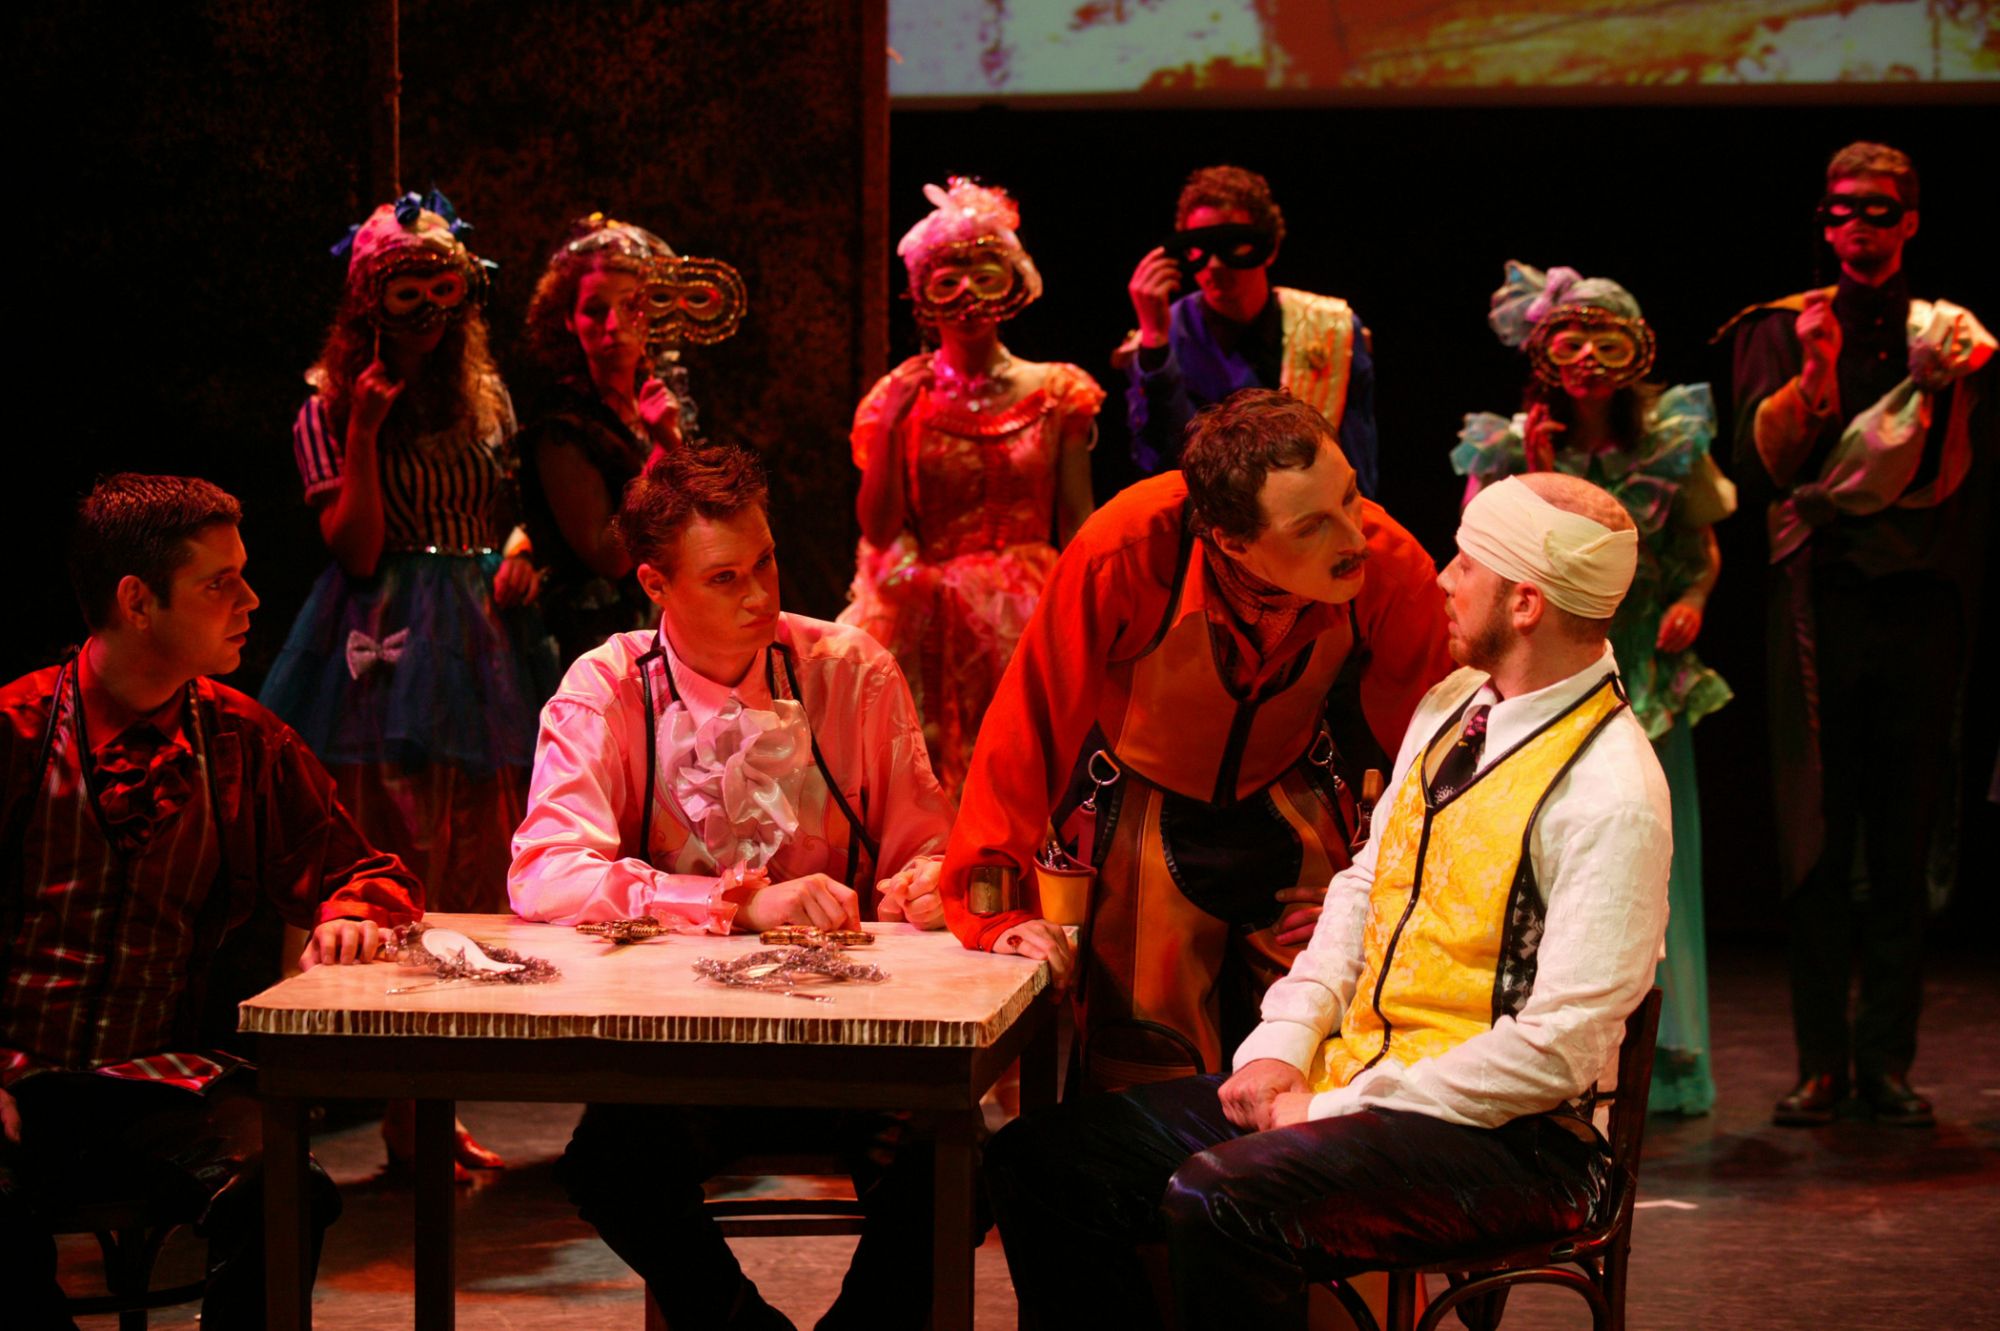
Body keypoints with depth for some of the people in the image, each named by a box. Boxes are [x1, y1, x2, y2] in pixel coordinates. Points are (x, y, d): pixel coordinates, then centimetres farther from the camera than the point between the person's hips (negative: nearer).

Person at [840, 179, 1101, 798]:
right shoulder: (903, 398, 6)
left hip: (1030, 615, 1)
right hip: (929, 623, -1)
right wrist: (889, 428, -8)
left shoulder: (1055, 394, 7)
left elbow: (1077, 527, 8)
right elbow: (878, 528, 0)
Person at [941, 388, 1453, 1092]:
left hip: (1291, 805, 2)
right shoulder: (1126, 551, -33)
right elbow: (1031, 720, -24)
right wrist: (995, 905, -26)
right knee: (1148, 1073, -2)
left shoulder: (1392, 567, -25)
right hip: (1139, 815, -2)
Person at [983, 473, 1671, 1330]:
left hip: (1498, 1134, -9)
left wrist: (1338, 1112, -18)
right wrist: (1282, 1047, 1)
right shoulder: (1454, 705, 11)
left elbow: (1562, 1047, -21)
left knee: (1216, 1203, -35)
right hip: (1350, 1077, 9)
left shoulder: (1612, 796, -17)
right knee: (1040, 1162, -3)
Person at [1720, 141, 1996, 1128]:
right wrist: (1813, 373, -14)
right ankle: (1822, 1063, 3)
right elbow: (1756, 467, -3)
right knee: (1819, 842, -1)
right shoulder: (1782, 333, 8)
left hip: (1918, 610, 1)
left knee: (1903, 845, 2)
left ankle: (1887, 1058, 7)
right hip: (1818, 610, -1)